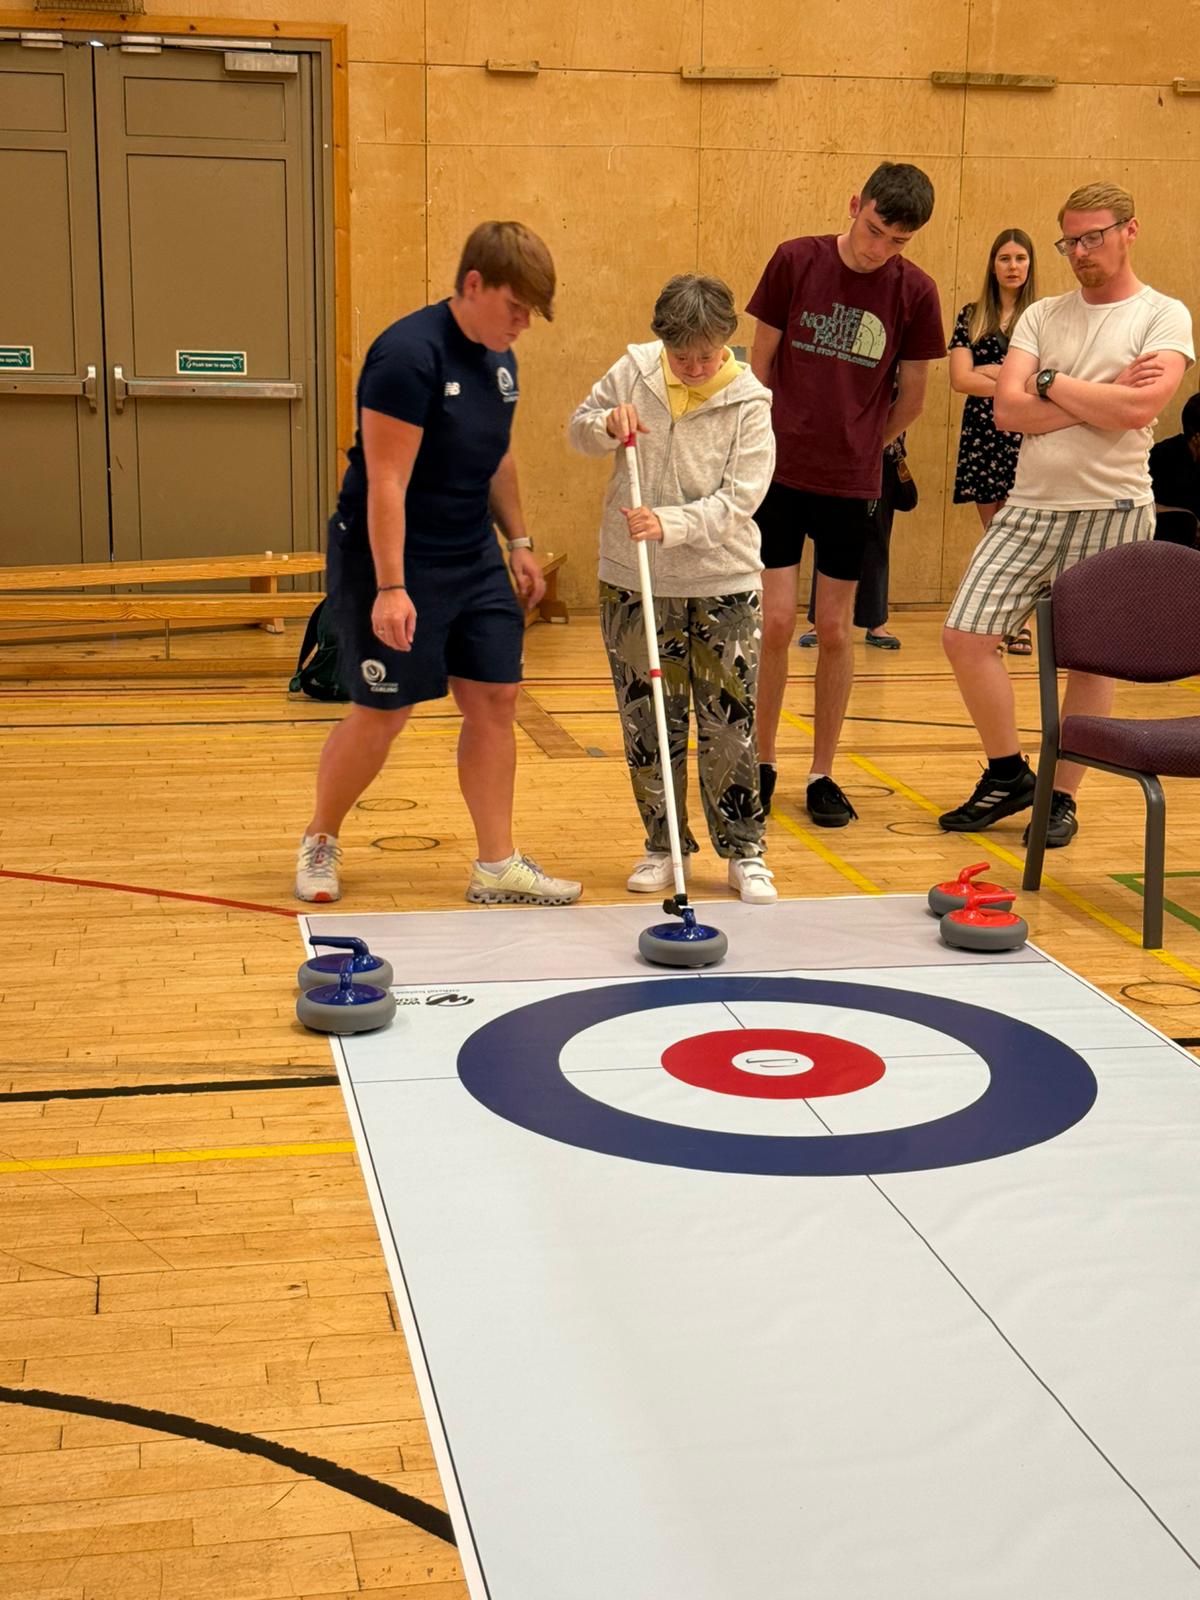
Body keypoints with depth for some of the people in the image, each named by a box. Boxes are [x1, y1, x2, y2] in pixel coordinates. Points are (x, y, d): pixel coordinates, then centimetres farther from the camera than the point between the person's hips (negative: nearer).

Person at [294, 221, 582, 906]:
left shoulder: (499, 359, 6)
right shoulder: (408, 354, -20)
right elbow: (386, 481, -24)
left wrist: (520, 542, 18)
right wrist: (390, 588, -27)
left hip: (474, 560, 8)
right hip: (393, 561, -8)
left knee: (495, 699, 5)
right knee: (383, 714, 0)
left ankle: (498, 865, 13)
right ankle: (320, 842, 23)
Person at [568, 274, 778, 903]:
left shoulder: (748, 402, -9)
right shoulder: (634, 370, -2)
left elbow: (738, 500, -15)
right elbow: (579, 431, 10)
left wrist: (670, 524, -28)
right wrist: (608, 424, -13)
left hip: (723, 587, -2)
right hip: (633, 581, 3)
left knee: (730, 725, 2)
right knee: (648, 723, 10)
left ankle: (744, 851, 15)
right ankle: (663, 845, 23)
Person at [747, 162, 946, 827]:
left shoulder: (915, 292, -4)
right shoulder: (795, 261, -4)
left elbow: (911, 398, 8)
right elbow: (760, 364, 4)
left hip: (851, 483, 1)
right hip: (779, 471, -1)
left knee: (834, 629, 6)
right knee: (774, 620, -4)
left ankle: (822, 774, 19)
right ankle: (762, 761, 15)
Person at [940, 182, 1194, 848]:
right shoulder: (1043, 316, 11)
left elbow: (1136, 411, -16)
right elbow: (1008, 409, -3)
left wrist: (1052, 383, -6)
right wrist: (1101, 398, -10)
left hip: (1111, 508, -4)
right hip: (1030, 505, 4)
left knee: (1089, 659, 4)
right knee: (965, 635, -4)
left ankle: (1061, 797, 18)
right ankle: (1008, 775, 13)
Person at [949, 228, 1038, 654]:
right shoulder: (972, 316, 10)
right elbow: (960, 379, -1)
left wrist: (990, 371, -6)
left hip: (1024, 432, -3)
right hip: (981, 432, 3)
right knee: (992, 533, 5)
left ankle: (1020, 623, -6)